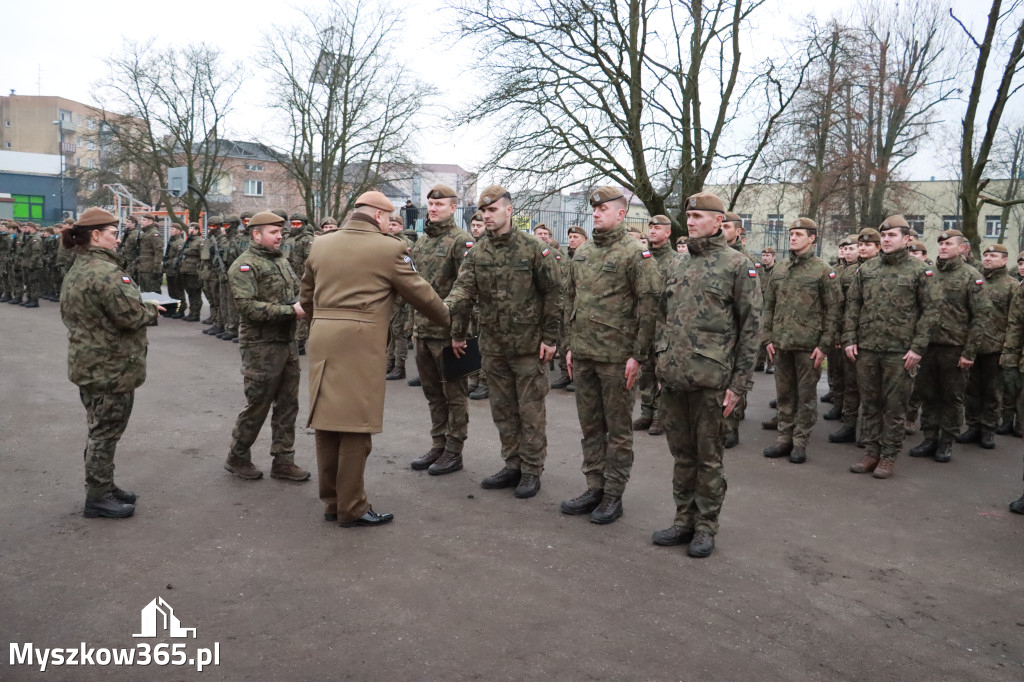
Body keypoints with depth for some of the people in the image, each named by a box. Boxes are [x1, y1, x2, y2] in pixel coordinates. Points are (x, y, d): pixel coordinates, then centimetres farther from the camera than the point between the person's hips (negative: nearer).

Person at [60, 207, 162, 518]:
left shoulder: (75, 272, 12)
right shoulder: (105, 272, -22)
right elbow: (130, 317, -26)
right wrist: (152, 309, -4)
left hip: (88, 364, 10)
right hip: (111, 368, -10)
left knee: (100, 430, 19)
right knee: (106, 432, 1)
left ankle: (103, 487, 31)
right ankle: (98, 497, 11)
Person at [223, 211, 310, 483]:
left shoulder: (281, 261, 14)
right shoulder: (245, 265, -12)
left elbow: (298, 291, 21)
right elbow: (247, 306, -23)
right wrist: (291, 310, -22)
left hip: (287, 343, 8)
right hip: (261, 346, -8)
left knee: (287, 405, 11)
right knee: (257, 405, 3)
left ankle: (283, 460, 22)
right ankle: (237, 458, 22)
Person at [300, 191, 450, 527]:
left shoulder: (320, 245, 10)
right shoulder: (389, 248, -6)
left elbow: (306, 297, 19)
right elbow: (420, 293, 2)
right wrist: (447, 319, 18)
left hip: (321, 340, 6)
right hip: (361, 343, -6)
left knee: (328, 417, 13)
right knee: (356, 423, 2)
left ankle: (331, 500, 24)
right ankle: (351, 508, 11)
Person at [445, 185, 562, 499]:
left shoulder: (534, 248, -8)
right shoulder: (477, 252, 4)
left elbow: (553, 294, -7)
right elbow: (463, 290, -3)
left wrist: (549, 338, -9)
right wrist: (457, 332, -10)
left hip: (528, 344, -5)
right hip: (493, 345, 5)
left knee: (530, 410, 3)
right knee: (502, 409, 13)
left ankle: (532, 470, 16)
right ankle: (512, 466, 27)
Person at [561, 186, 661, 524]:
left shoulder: (635, 253, -8)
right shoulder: (581, 252, 12)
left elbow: (649, 306, -12)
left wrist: (639, 356, -14)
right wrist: (570, 345, 14)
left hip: (617, 357, -7)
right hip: (583, 355, 7)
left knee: (618, 429, 5)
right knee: (590, 426, 13)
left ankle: (613, 496, 15)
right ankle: (594, 488, 25)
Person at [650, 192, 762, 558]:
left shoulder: (737, 264, -4)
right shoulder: (679, 268, 15)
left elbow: (751, 325, -7)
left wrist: (739, 383, -11)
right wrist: (660, 362, 13)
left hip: (709, 378, -5)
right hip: (672, 377, 6)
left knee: (708, 455, 6)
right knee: (681, 453, 14)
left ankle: (706, 526, 19)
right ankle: (684, 519, 26)